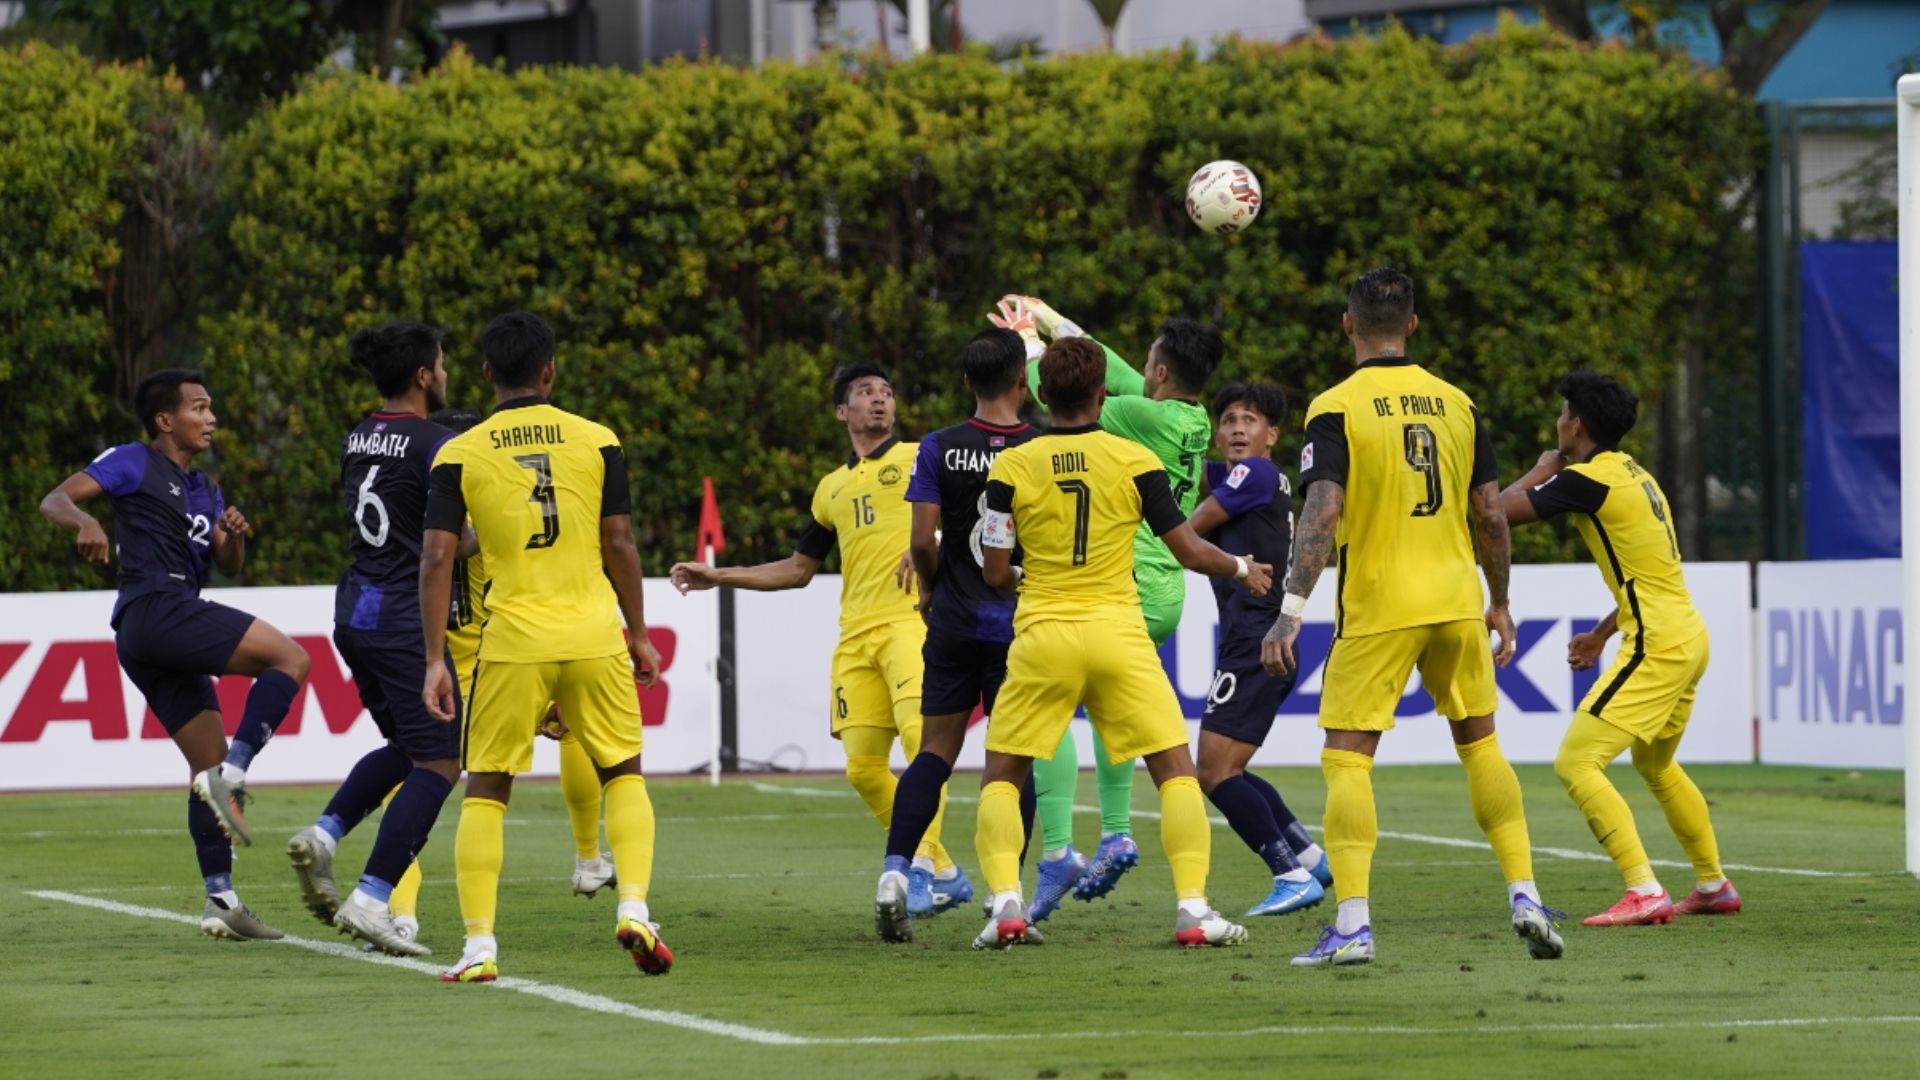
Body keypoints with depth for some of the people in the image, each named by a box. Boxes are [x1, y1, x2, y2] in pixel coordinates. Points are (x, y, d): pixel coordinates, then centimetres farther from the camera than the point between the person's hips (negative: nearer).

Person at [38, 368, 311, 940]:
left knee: (210, 763, 7)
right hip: (157, 609, -9)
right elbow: (55, 500, -3)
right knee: (290, 658, -18)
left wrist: (233, 536, -1)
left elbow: (229, 566, 22)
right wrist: (84, 522, -25)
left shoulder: (202, 489, 26)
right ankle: (231, 776, -25)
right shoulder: (134, 463, 4)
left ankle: (219, 899, 5)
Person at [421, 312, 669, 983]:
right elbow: (620, 546, 3)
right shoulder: (596, 442, 3)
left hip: (512, 642, -1)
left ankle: (478, 946, -1)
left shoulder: (460, 455, 1)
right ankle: (634, 908, -1)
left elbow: (436, 560, -4)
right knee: (624, 775, 17)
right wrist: (638, 636, 13)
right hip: (594, 637, 1)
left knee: (485, 790, 9)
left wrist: (435, 661, -2)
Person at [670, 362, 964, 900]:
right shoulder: (832, 488, 24)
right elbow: (799, 569, 32)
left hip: (912, 619, -6)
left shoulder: (920, 457, 7)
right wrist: (718, 576, 29)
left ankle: (921, 863, -27)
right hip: (856, 633, 6)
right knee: (862, 766, -3)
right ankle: (946, 875, 9)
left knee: (920, 736, -25)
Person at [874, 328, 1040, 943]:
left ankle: (895, 871, -8)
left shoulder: (939, 450, -4)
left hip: (954, 621, 1)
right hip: (1021, 625, -1)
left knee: (935, 750, 7)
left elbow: (923, 539, -7)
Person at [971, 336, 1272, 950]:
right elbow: (1189, 552, 1)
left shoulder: (1011, 467, -2)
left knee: (1001, 777, 13)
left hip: (1041, 638, 0)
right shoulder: (1134, 461, -2)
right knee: (1176, 770, 7)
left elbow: (995, 573, 0)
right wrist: (1242, 569, 20)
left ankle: (1005, 903, -5)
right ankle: (1193, 907, -5)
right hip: (1117, 633, 0)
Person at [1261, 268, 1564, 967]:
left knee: (1347, 758, -1)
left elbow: (1321, 516, -17)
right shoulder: (1456, 404, 6)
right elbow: (1491, 515, 9)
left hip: (1377, 608, -4)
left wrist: (1290, 612, -19)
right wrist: (1500, 606, 19)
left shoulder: (1335, 410, -7)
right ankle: (1524, 894, 11)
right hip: (1456, 601, 4)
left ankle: (1352, 924, -12)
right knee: (1480, 744, 18)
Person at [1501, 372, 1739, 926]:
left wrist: (1542, 470, 5)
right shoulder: (1633, 474, 17)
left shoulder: (1589, 479, -13)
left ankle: (1645, 893, -21)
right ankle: (1714, 885, 38)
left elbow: (1502, 508, -14)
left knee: (1576, 762, -13)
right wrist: (1601, 635, 29)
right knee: (1656, 764, 30)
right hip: (1688, 636, 10)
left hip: (1658, 646, -10)